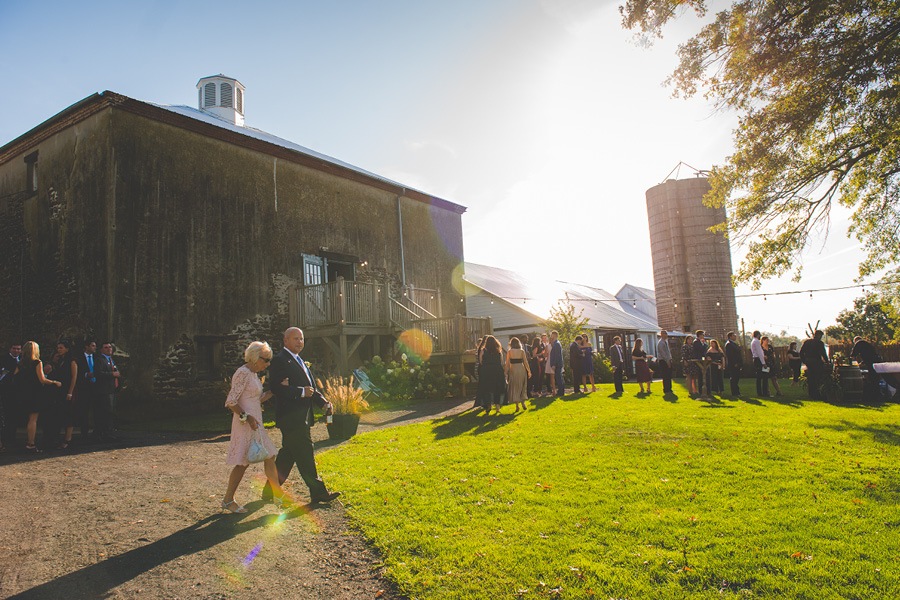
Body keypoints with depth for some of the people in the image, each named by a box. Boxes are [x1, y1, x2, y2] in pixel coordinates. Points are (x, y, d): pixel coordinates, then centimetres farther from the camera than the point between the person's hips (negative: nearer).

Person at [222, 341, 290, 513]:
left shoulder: (253, 374, 13)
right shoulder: (242, 373, -16)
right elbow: (231, 402, -19)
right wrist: (246, 417, -20)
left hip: (255, 423, 10)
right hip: (245, 424, -10)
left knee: (269, 457, 10)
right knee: (242, 462, -2)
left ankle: (278, 494, 18)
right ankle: (228, 500, 12)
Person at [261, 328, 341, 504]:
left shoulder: (300, 361, 19)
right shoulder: (279, 361, -11)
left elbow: (311, 387, 20)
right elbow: (277, 388, -21)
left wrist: (324, 402, 7)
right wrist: (301, 392, -20)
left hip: (301, 416, 10)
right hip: (291, 417, -10)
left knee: (288, 454, 16)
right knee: (305, 456, -3)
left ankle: (270, 490, 27)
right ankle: (318, 492, 5)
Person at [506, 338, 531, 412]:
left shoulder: (509, 351, -2)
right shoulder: (522, 351, 1)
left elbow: (507, 363, -3)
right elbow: (525, 362, -1)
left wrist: (506, 372, 1)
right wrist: (529, 371, 5)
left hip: (513, 370, -1)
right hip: (521, 369, 1)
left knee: (515, 387, 7)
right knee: (522, 386, 16)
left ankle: (517, 405, 6)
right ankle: (523, 402, 9)